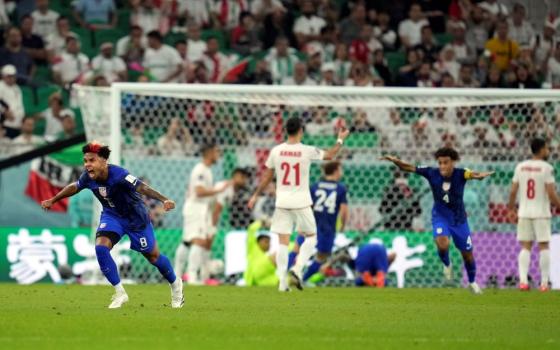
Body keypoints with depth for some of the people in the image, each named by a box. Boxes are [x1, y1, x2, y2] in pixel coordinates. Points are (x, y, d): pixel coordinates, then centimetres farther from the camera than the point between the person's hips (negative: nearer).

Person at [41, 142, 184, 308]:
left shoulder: (119, 175, -34)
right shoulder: (88, 177, -16)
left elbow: (142, 187, -45)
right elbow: (74, 187, 5)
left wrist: (164, 200, -60)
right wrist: (52, 200, 18)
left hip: (135, 217, -4)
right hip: (111, 216, 4)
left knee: (152, 256, 7)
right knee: (100, 247, -20)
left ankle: (175, 284, 37)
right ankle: (120, 293, -5)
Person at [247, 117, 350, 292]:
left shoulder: (276, 151, -2)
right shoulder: (307, 151, -8)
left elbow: (266, 177, 7)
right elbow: (330, 155, 10)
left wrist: (255, 195, 19)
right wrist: (340, 140, 26)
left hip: (282, 202, 2)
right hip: (301, 202, -2)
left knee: (283, 241, 4)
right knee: (311, 237, 15)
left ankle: (282, 282, 0)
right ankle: (297, 268, -5)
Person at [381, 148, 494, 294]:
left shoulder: (460, 174, -22)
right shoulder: (432, 173, -18)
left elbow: (473, 174, -41)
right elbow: (408, 168, -19)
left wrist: (480, 175, -66)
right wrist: (395, 161, -38)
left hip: (459, 219, 0)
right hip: (440, 217, 0)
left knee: (467, 254, 10)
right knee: (442, 244, -28)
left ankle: (472, 282, 37)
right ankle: (446, 264, 8)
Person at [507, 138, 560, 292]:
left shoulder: (520, 167, 5)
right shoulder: (546, 168, -8)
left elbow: (513, 191, 5)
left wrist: (511, 210, 17)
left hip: (524, 212, 4)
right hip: (541, 213, -4)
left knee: (525, 246, 7)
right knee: (543, 246, 4)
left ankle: (523, 280, -6)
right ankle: (544, 283, 2)